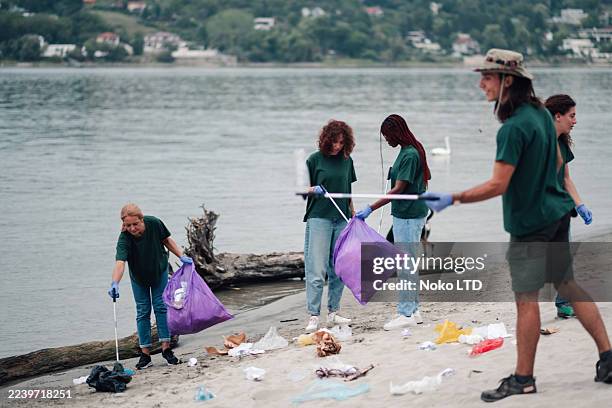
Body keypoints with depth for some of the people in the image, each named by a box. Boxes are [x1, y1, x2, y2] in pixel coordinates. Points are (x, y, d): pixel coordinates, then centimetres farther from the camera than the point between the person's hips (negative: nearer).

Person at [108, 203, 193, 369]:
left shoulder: (154, 223, -27)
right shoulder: (124, 238, -34)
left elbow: (167, 240, -6)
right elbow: (120, 262, -48)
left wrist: (181, 256, -10)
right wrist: (115, 284, -63)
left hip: (159, 271, 1)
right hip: (139, 277, -1)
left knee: (161, 306, -2)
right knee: (143, 312, 2)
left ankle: (166, 348, 2)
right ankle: (145, 354, 6)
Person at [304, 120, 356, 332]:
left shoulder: (346, 160, 10)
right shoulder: (314, 160, -2)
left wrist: (353, 213, 15)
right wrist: (313, 190, -19)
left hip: (342, 219, 5)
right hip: (319, 218, -5)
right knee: (317, 269, -9)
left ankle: (333, 312, 17)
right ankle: (313, 316, -8)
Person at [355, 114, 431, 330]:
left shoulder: (410, 155, -19)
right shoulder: (411, 151, 12)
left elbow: (398, 189, -21)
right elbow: (425, 181, 19)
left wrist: (371, 208, -21)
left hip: (408, 216, -10)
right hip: (409, 213, 10)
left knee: (406, 265, -7)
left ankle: (406, 314, -4)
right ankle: (413, 310, 20)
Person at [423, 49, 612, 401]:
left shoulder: (513, 128, -24)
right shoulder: (541, 112, 4)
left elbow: (498, 185, -26)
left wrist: (453, 199, -22)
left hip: (530, 223, -9)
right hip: (557, 212, 9)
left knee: (526, 298, -1)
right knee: (568, 284, 16)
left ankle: (523, 379, 7)